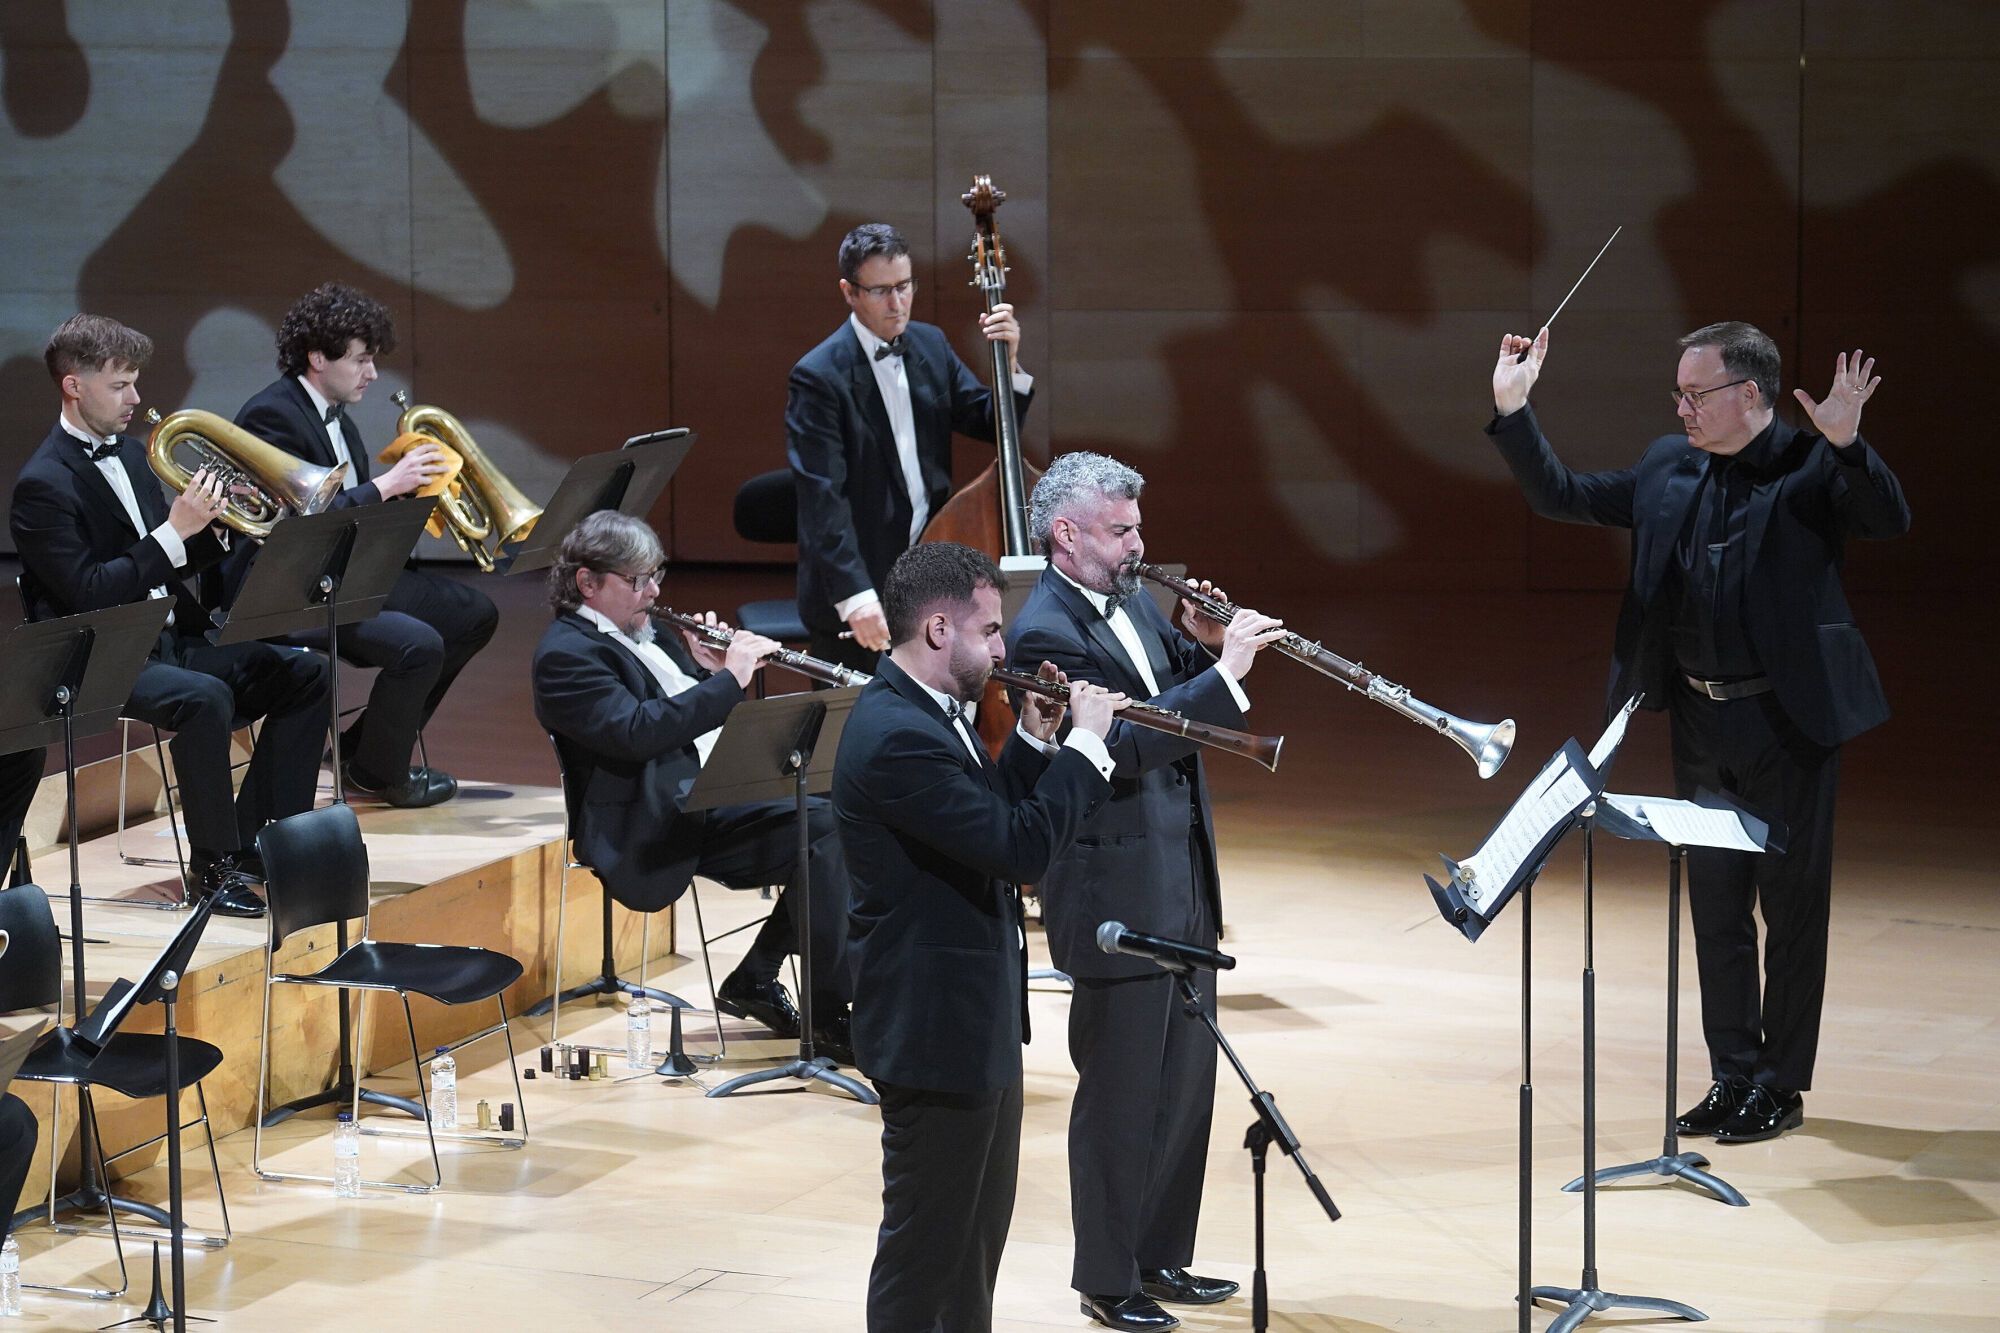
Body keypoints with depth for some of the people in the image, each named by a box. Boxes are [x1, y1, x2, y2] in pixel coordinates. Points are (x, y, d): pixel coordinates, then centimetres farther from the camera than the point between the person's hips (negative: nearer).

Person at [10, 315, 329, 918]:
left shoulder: (130, 453, 14)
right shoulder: (43, 485, -13)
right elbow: (86, 592, -22)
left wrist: (209, 527, -2)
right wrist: (174, 532, -23)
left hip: (171, 640, 9)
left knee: (304, 674, -3)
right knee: (205, 698, -35)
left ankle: (259, 842, -1)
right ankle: (212, 864, -21)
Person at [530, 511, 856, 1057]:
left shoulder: (643, 633, 20)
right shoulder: (566, 654, -10)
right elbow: (637, 731, -24)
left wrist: (710, 670, 6)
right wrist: (729, 679, -21)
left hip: (721, 790, 10)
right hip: (665, 823, -10)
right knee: (827, 833, -22)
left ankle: (754, 980, 3)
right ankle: (830, 1020, -17)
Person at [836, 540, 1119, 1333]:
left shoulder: (925, 714, 7)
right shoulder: (895, 736, -25)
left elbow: (994, 815, 18)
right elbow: (1021, 847, -29)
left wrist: (1035, 742, 4)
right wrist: (1085, 743, -19)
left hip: (977, 1018, 11)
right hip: (935, 1029, -11)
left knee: (980, 1230, 22)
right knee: (927, 1246, 0)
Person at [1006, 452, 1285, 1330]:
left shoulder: (1132, 605, 9)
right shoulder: (1045, 632, -18)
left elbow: (1173, 702, 17)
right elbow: (1123, 745, -27)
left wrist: (1205, 647, -2)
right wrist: (1223, 672, -28)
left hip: (1182, 885, 9)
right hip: (1117, 894, -9)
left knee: (1185, 1081, 16)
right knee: (1121, 1094, 2)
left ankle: (1161, 1257, 29)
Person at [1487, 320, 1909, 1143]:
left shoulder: (1811, 467, -10)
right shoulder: (1668, 469, 7)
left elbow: (1889, 520, -24)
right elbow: (1561, 497, 12)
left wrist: (1845, 443, -39)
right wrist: (1512, 411, 3)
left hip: (1788, 720, -6)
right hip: (1700, 719, 6)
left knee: (1793, 904, 3)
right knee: (1716, 906, 12)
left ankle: (1782, 1084, 12)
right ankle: (1732, 1077, 21)